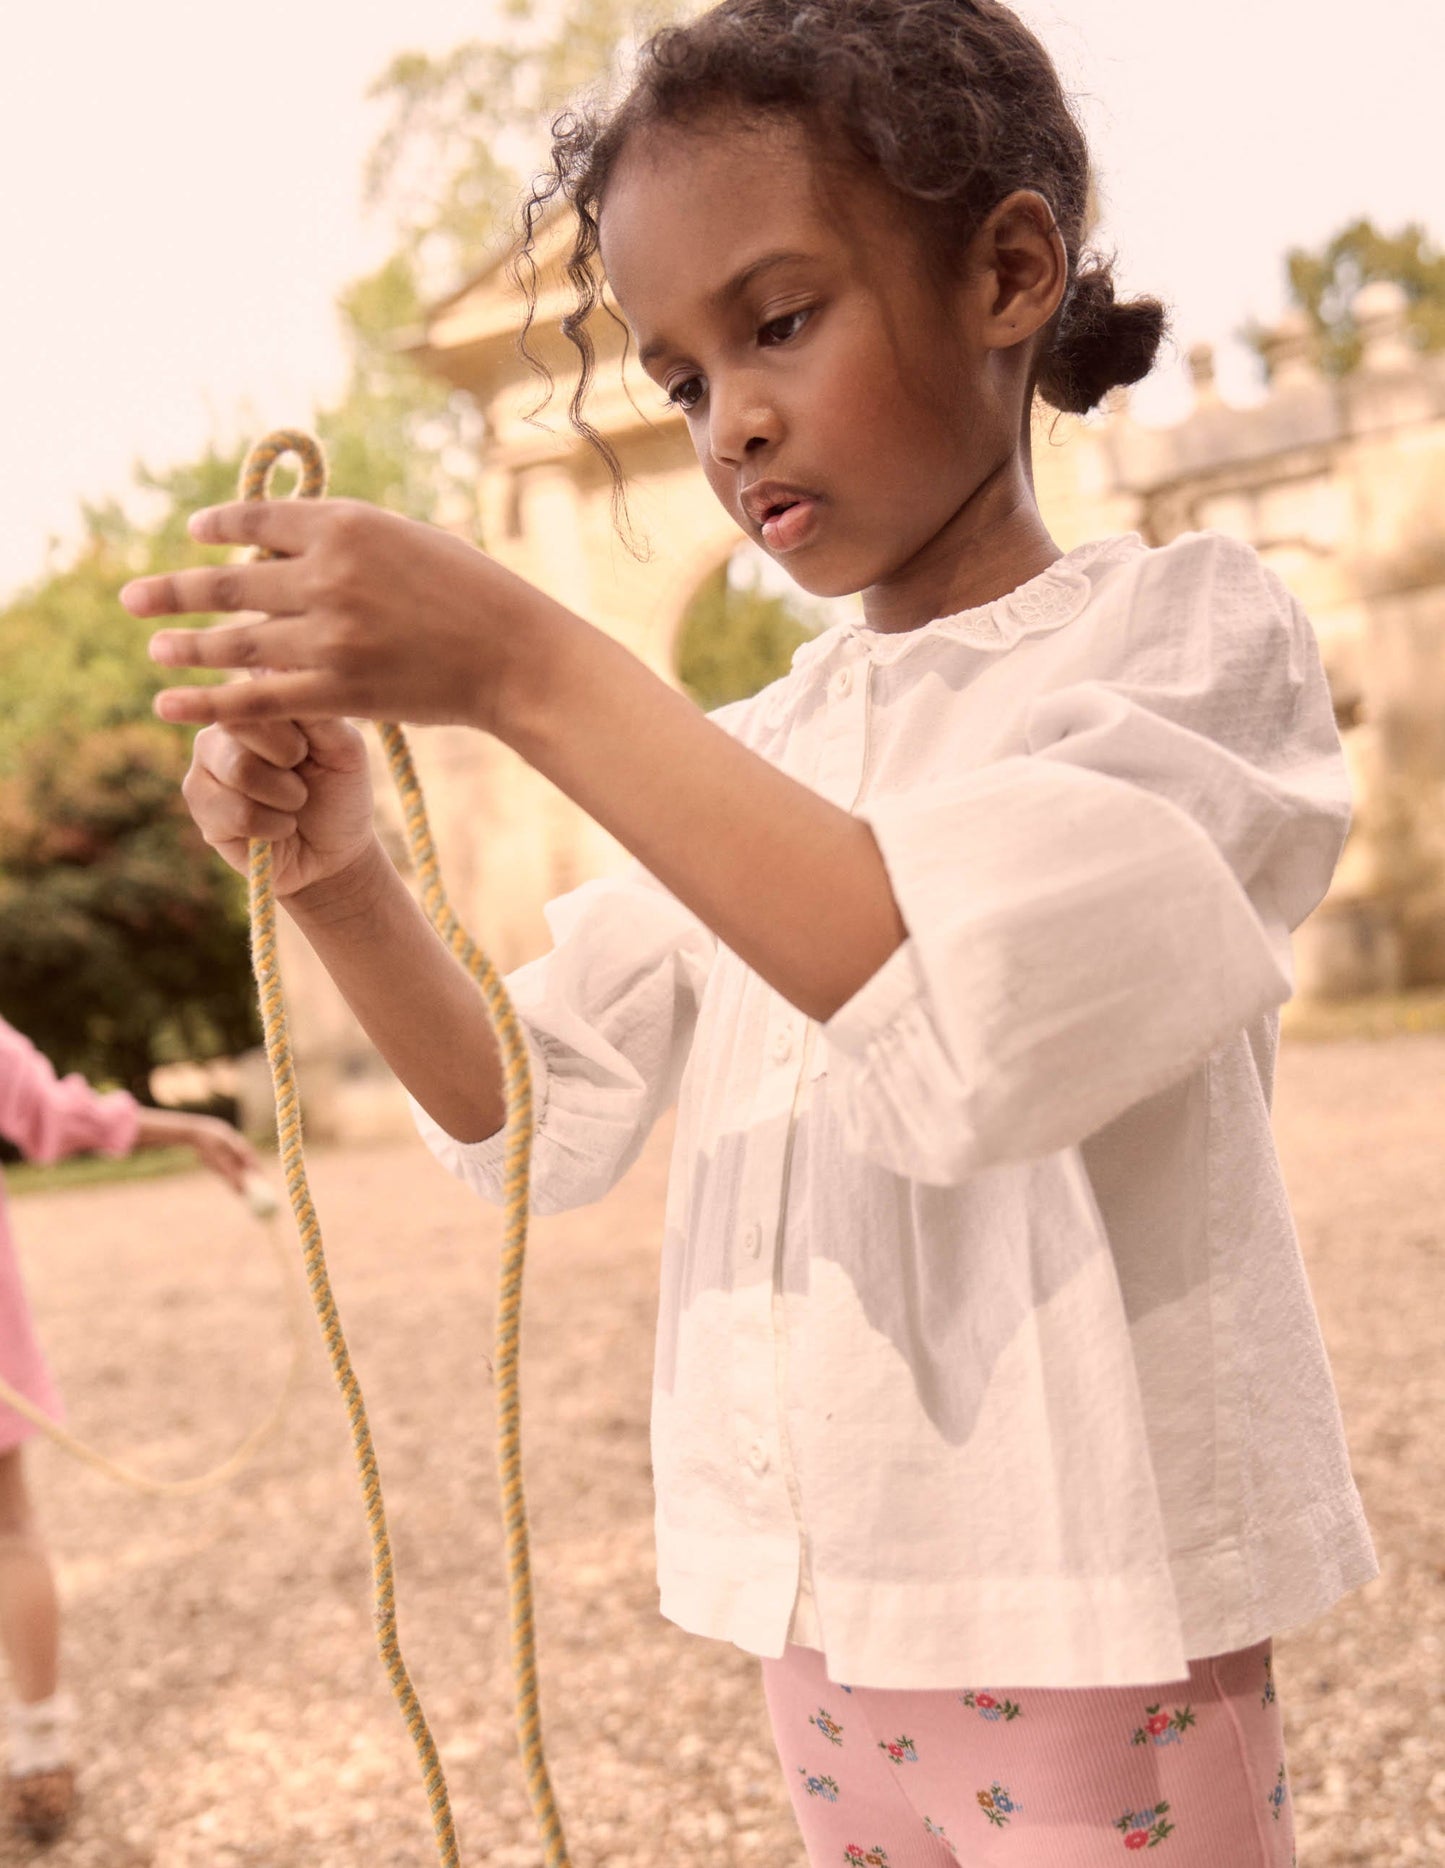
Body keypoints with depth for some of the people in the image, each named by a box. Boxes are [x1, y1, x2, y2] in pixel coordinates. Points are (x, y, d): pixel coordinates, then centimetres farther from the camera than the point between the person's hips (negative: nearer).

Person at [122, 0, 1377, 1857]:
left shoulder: (1182, 630, -9)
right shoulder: (745, 756, 9)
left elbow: (986, 1019, -27)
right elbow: (538, 1117, 6)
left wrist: (531, 673, -29)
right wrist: (339, 878, -12)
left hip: (1095, 1610, -5)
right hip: (827, 1600, 6)